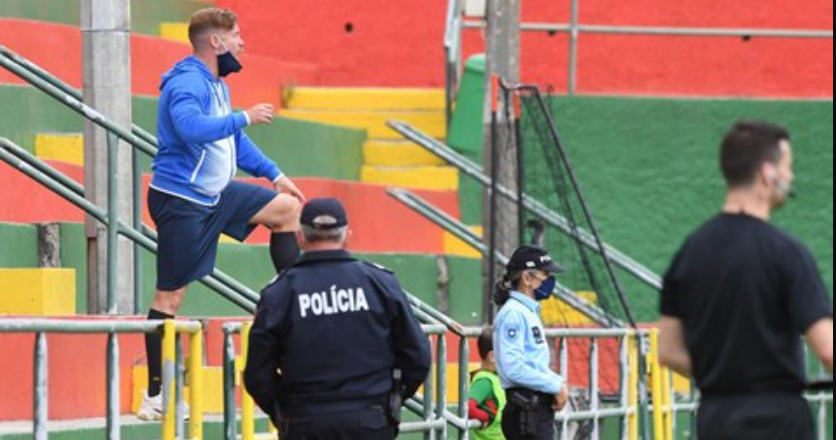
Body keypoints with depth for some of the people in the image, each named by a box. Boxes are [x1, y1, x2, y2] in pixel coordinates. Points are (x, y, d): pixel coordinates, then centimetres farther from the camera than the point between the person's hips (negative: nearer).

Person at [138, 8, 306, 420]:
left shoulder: (216, 85, 12)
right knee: (170, 297, -6)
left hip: (216, 194, 10)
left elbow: (233, 140, 26)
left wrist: (274, 174, 23)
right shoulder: (186, 84, -19)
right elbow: (193, 128, -38)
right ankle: (155, 396, -3)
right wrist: (244, 117, -29)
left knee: (288, 208, 13)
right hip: (181, 201, -10)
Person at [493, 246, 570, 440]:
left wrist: (558, 383, 5)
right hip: (526, 411, -10)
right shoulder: (513, 314, -13)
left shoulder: (530, 312, 18)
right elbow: (513, 368, -22)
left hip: (540, 408, 10)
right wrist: (556, 386, -15)